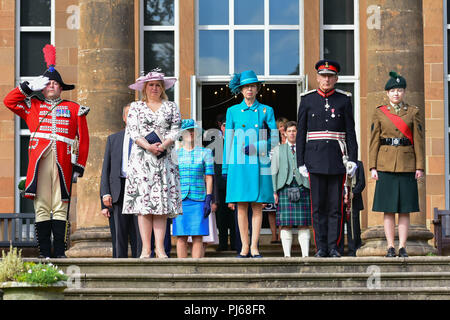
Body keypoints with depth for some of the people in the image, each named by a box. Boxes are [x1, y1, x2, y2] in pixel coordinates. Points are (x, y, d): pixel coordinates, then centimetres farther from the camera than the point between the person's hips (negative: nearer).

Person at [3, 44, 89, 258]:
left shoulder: (74, 109, 14)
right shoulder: (32, 106, 18)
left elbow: (83, 139, 11)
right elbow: (9, 101, 11)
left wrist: (79, 166, 3)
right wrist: (30, 87, 7)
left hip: (63, 163, -1)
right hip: (39, 162, 1)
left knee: (60, 207, -3)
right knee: (41, 207, -2)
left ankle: (60, 252, -1)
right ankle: (45, 252, -1)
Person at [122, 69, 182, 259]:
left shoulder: (171, 107, 15)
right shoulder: (136, 107, 13)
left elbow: (175, 130, 4)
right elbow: (132, 131, 2)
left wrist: (163, 145, -13)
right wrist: (148, 146, -14)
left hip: (164, 158, 1)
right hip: (141, 158, -1)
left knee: (162, 201, -5)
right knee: (143, 200, -9)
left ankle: (160, 248, -7)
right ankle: (146, 249, -10)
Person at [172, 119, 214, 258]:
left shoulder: (204, 153, 7)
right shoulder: (175, 154, 11)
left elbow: (209, 178, 5)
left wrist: (208, 200, -3)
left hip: (198, 200, -1)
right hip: (180, 200, 1)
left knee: (197, 237, -4)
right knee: (181, 237, -1)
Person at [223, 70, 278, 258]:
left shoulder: (266, 111, 8)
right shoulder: (233, 111, 10)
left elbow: (274, 140, 7)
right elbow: (228, 140, 9)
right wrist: (226, 167, 6)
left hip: (260, 164, 0)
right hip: (239, 164, 1)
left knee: (257, 206, -3)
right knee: (241, 206, -1)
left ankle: (254, 247, 0)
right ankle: (244, 247, 4)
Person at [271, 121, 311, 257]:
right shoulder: (278, 149, 16)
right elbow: (274, 171, 10)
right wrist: (274, 191, 0)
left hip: (302, 187, 0)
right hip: (285, 188, 0)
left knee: (304, 223, -4)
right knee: (286, 224, -5)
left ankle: (305, 254, -2)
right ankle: (287, 254, -2)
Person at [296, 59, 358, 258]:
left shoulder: (344, 100, 5)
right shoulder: (307, 100, 5)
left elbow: (350, 133, 4)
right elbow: (301, 133, 5)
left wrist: (353, 160, -5)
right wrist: (301, 163, 0)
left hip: (337, 160, 0)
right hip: (315, 159, 0)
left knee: (335, 205, 0)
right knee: (318, 205, 0)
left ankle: (333, 247, 4)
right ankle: (321, 248, 5)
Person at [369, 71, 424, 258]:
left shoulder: (413, 112, 6)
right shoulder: (380, 113, 6)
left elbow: (419, 141, 4)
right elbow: (374, 141, 5)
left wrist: (419, 167, -3)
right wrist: (373, 167, -2)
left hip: (407, 164, 0)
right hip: (386, 164, 0)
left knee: (405, 209, 1)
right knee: (388, 209, 0)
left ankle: (402, 247, 5)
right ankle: (390, 247, 4)